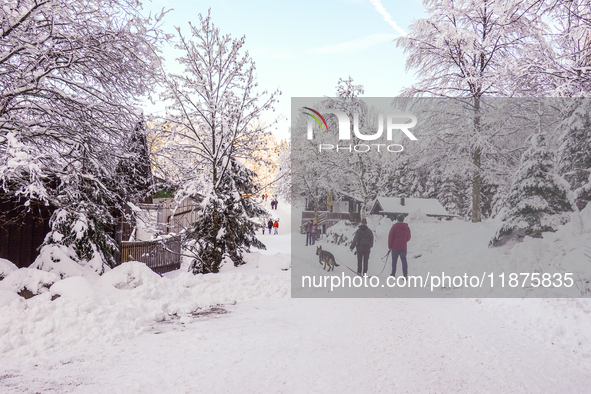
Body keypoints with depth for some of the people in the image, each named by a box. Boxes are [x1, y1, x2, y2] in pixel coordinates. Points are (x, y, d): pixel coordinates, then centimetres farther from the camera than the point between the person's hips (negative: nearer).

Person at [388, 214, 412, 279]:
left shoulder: (394, 227, -8)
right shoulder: (407, 228, 5)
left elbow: (390, 237, -7)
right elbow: (408, 238, 14)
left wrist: (390, 246, 2)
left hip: (395, 247, -2)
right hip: (403, 247, 2)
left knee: (394, 261, 8)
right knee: (404, 261, 6)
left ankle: (393, 274, 13)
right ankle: (405, 275, -3)